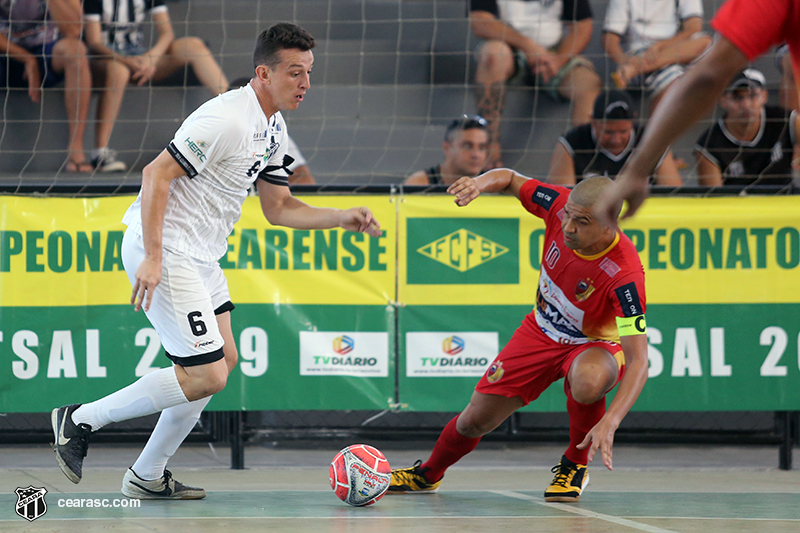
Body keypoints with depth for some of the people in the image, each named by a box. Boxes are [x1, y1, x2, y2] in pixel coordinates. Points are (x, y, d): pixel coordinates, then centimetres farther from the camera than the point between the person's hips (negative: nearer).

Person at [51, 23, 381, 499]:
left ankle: (148, 477, 21)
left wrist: (343, 219, 5)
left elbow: (279, 208, 18)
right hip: (164, 252, -11)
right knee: (206, 376, -12)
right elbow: (157, 174, -23)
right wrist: (153, 258, -26)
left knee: (223, 361, 13)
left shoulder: (273, 129, 11)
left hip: (200, 257, 11)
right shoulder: (227, 120, -21)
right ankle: (80, 420, -1)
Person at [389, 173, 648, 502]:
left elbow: (638, 362, -40)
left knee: (588, 381, -40)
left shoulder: (625, 274, -37)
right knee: (475, 420, 3)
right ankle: (428, 474, 37)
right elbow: (510, 179, -3)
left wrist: (609, 422, -53)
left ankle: (575, 463, -8)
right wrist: (482, 183, -28)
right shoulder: (559, 204, -24)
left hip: (595, 345, -4)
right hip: (542, 331, 4)